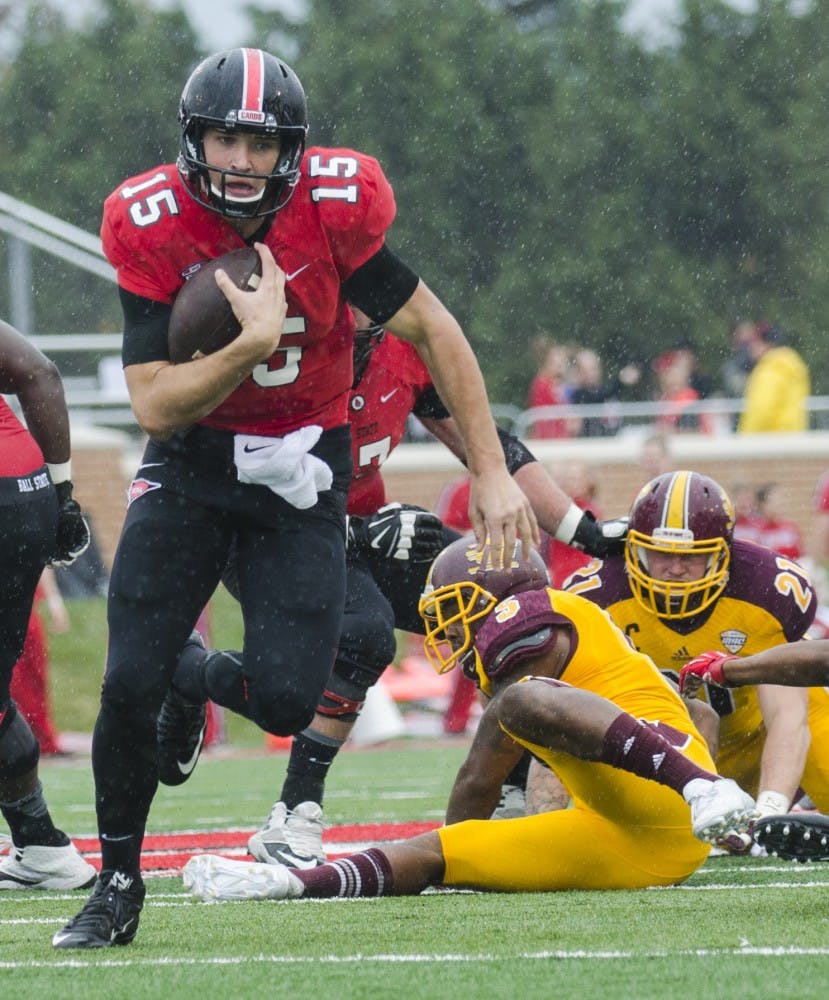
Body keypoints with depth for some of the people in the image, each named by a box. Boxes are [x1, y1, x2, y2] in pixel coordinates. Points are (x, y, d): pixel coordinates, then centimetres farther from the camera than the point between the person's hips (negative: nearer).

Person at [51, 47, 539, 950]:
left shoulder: (334, 207, -17)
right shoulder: (150, 225, -17)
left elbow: (432, 332, -6)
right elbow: (154, 405, -20)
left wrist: (491, 472, -6)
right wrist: (254, 343, -33)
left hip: (300, 468, 0)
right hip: (190, 461, 0)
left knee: (286, 698, -12)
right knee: (129, 681, -9)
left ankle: (194, 685, 25)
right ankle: (118, 884, 14)